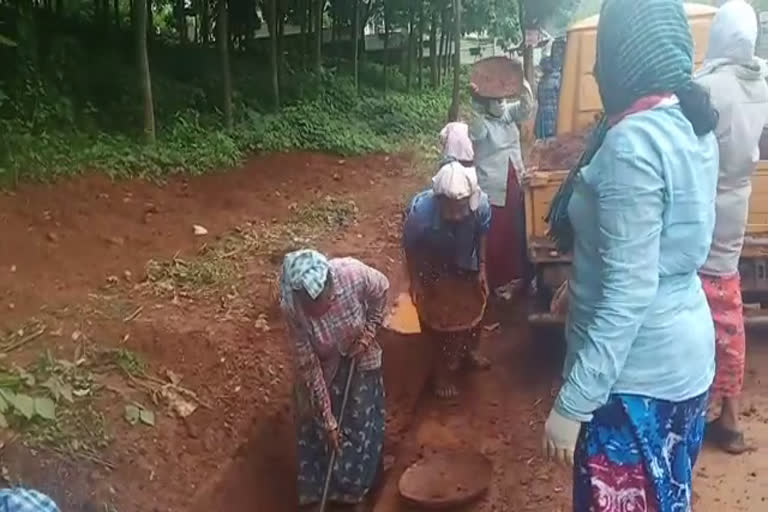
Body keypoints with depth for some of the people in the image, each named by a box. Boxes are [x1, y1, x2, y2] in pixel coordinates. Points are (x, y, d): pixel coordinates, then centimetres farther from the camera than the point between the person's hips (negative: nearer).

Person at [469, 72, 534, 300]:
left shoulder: (509, 113, 5)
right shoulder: (480, 122, -12)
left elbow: (527, 107, -8)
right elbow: (476, 133, -32)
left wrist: (522, 84, -25)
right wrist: (476, 103, -43)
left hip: (515, 186, 6)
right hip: (493, 191, -6)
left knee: (516, 234, 16)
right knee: (496, 238, 4)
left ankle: (516, 277, 31)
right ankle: (497, 283, 17)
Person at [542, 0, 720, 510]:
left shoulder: (633, 142, -24)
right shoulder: (692, 125, 4)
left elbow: (630, 290, -27)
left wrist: (572, 404, -23)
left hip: (637, 372, -9)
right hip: (687, 352, 9)